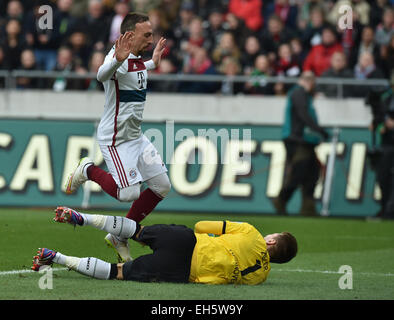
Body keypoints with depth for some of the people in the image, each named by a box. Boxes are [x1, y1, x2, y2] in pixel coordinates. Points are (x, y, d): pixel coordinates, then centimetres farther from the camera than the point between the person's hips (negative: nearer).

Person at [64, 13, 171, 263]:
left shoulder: (137, 59, 9)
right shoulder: (119, 58, -20)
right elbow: (102, 75, -45)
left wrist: (153, 63, 38)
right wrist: (116, 59, -64)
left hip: (136, 136, 10)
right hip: (116, 138, -9)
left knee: (162, 187, 5)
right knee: (129, 194, -17)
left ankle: (120, 237, 15)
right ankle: (88, 171, 10)